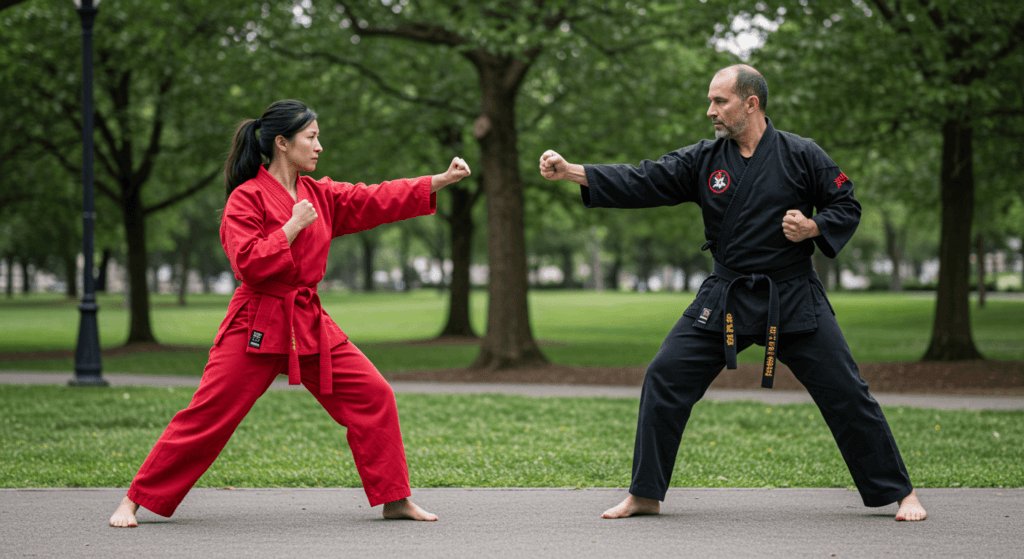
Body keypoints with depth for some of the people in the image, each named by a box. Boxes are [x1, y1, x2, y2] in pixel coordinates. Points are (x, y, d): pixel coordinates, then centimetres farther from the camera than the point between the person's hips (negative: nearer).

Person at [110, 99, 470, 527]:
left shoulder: (320, 195, 10)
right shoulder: (246, 198, -10)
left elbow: (378, 200, 10)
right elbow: (248, 265, -18)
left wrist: (443, 180, 5)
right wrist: (293, 227, -17)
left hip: (310, 326, 7)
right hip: (257, 326, -6)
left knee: (373, 396, -1)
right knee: (207, 415, -7)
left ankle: (394, 499, 9)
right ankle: (134, 501, 4)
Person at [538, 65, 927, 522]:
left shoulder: (801, 155, -5)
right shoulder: (703, 160, 1)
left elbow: (847, 206, 2)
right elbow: (641, 183, -4)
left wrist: (814, 227, -18)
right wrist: (572, 172, -12)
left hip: (794, 299, -3)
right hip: (725, 298, 3)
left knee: (845, 393, -4)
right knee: (664, 380, -6)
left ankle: (898, 492, 12)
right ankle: (645, 495, 6)